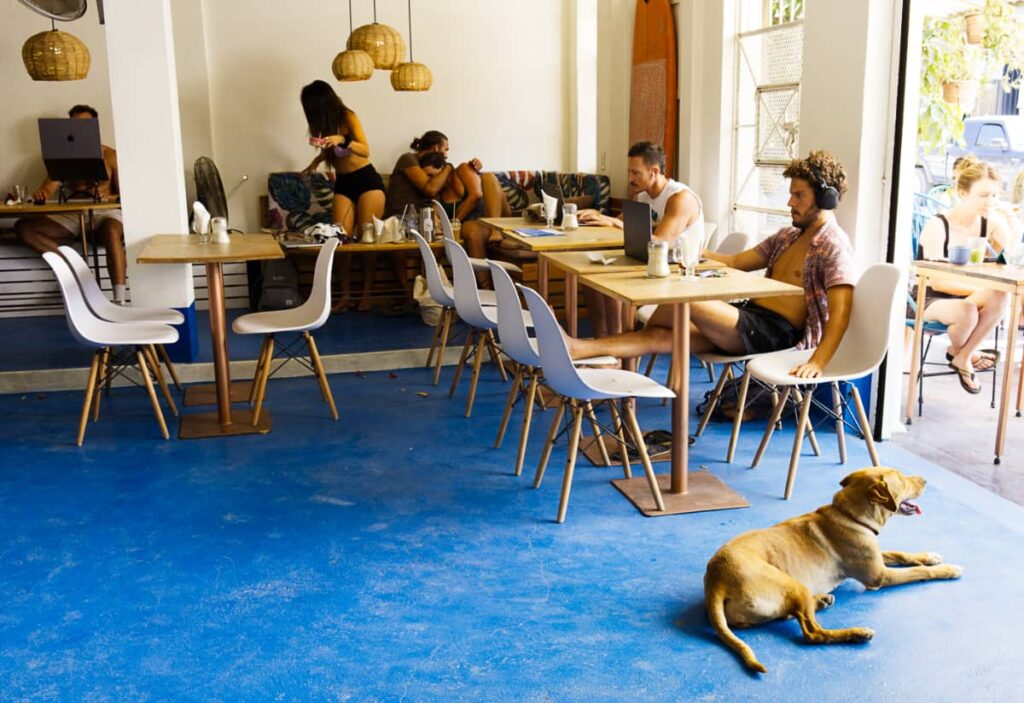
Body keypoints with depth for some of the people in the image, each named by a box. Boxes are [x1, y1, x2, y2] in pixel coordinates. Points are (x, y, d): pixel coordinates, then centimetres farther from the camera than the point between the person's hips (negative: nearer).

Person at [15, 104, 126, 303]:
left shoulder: (110, 156, 8)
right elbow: (49, 189, 3)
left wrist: (109, 197, -21)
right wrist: (41, 193, -22)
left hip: (104, 213, -4)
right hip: (71, 216, 4)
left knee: (111, 231, -41)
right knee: (23, 227, -19)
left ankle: (119, 302, -46)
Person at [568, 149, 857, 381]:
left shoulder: (834, 246, -7)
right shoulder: (787, 236, 21)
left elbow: (840, 310, -19)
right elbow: (735, 262, 20)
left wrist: (817, 361, -33)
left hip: (775, 332, -8)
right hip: (749, 315, 8)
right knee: (659, 336, -12)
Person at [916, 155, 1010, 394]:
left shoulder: (990, 223, -2)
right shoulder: (937, 226, -17)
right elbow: (937, 282, -20)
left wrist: (1001, 224, -20)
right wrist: (980, 291, -24)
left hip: (965, 300, 4)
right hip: (930, 300, -4)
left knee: (999, 297, -30)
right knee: (967, 311, -37)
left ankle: (961, 356, -9)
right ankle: (958, 352, 1)